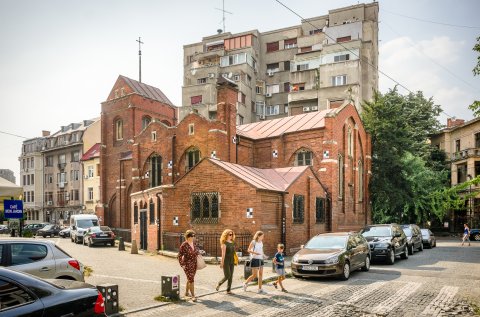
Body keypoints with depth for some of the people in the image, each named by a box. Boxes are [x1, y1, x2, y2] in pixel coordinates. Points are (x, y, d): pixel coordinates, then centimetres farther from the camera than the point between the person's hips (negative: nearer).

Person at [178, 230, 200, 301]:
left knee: (189, 279, 18)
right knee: (191, 280, -11)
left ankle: (186, 292, 35)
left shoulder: (194, 244, 5)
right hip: (187, 264, -6)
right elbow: (180, 255, -11)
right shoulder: (184, 245, -14)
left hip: (194, 264, 7)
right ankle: (193, 296, -7)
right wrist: (182, 265, -13)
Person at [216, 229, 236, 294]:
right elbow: (223, 253, -13)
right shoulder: (224, 243, -9)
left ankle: (228, 290, 11)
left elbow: (233, 252, 13)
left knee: (231, 276, 5)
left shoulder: (232, 243, 11)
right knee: (227, 275, -9)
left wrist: (235, 260, 10)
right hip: (226, 261, -7)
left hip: (231, 262, 7)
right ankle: (219, 284, 15)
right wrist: (222, 262, -16)